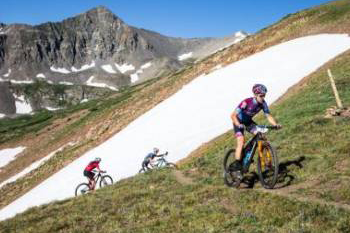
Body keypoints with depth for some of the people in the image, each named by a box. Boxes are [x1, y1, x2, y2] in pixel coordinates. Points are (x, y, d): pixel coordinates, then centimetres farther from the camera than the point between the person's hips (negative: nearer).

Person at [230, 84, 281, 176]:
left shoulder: (263, 103, -16)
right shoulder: (246, 102, -32)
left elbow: (268, 116, -10)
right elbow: (233, 115, -33)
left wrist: (276, 124, -27)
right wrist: (238, 125, -50)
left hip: (248, 121, 6)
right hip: (239, 122, -5)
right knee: (241, 142, -21)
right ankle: (237, 165, -15)